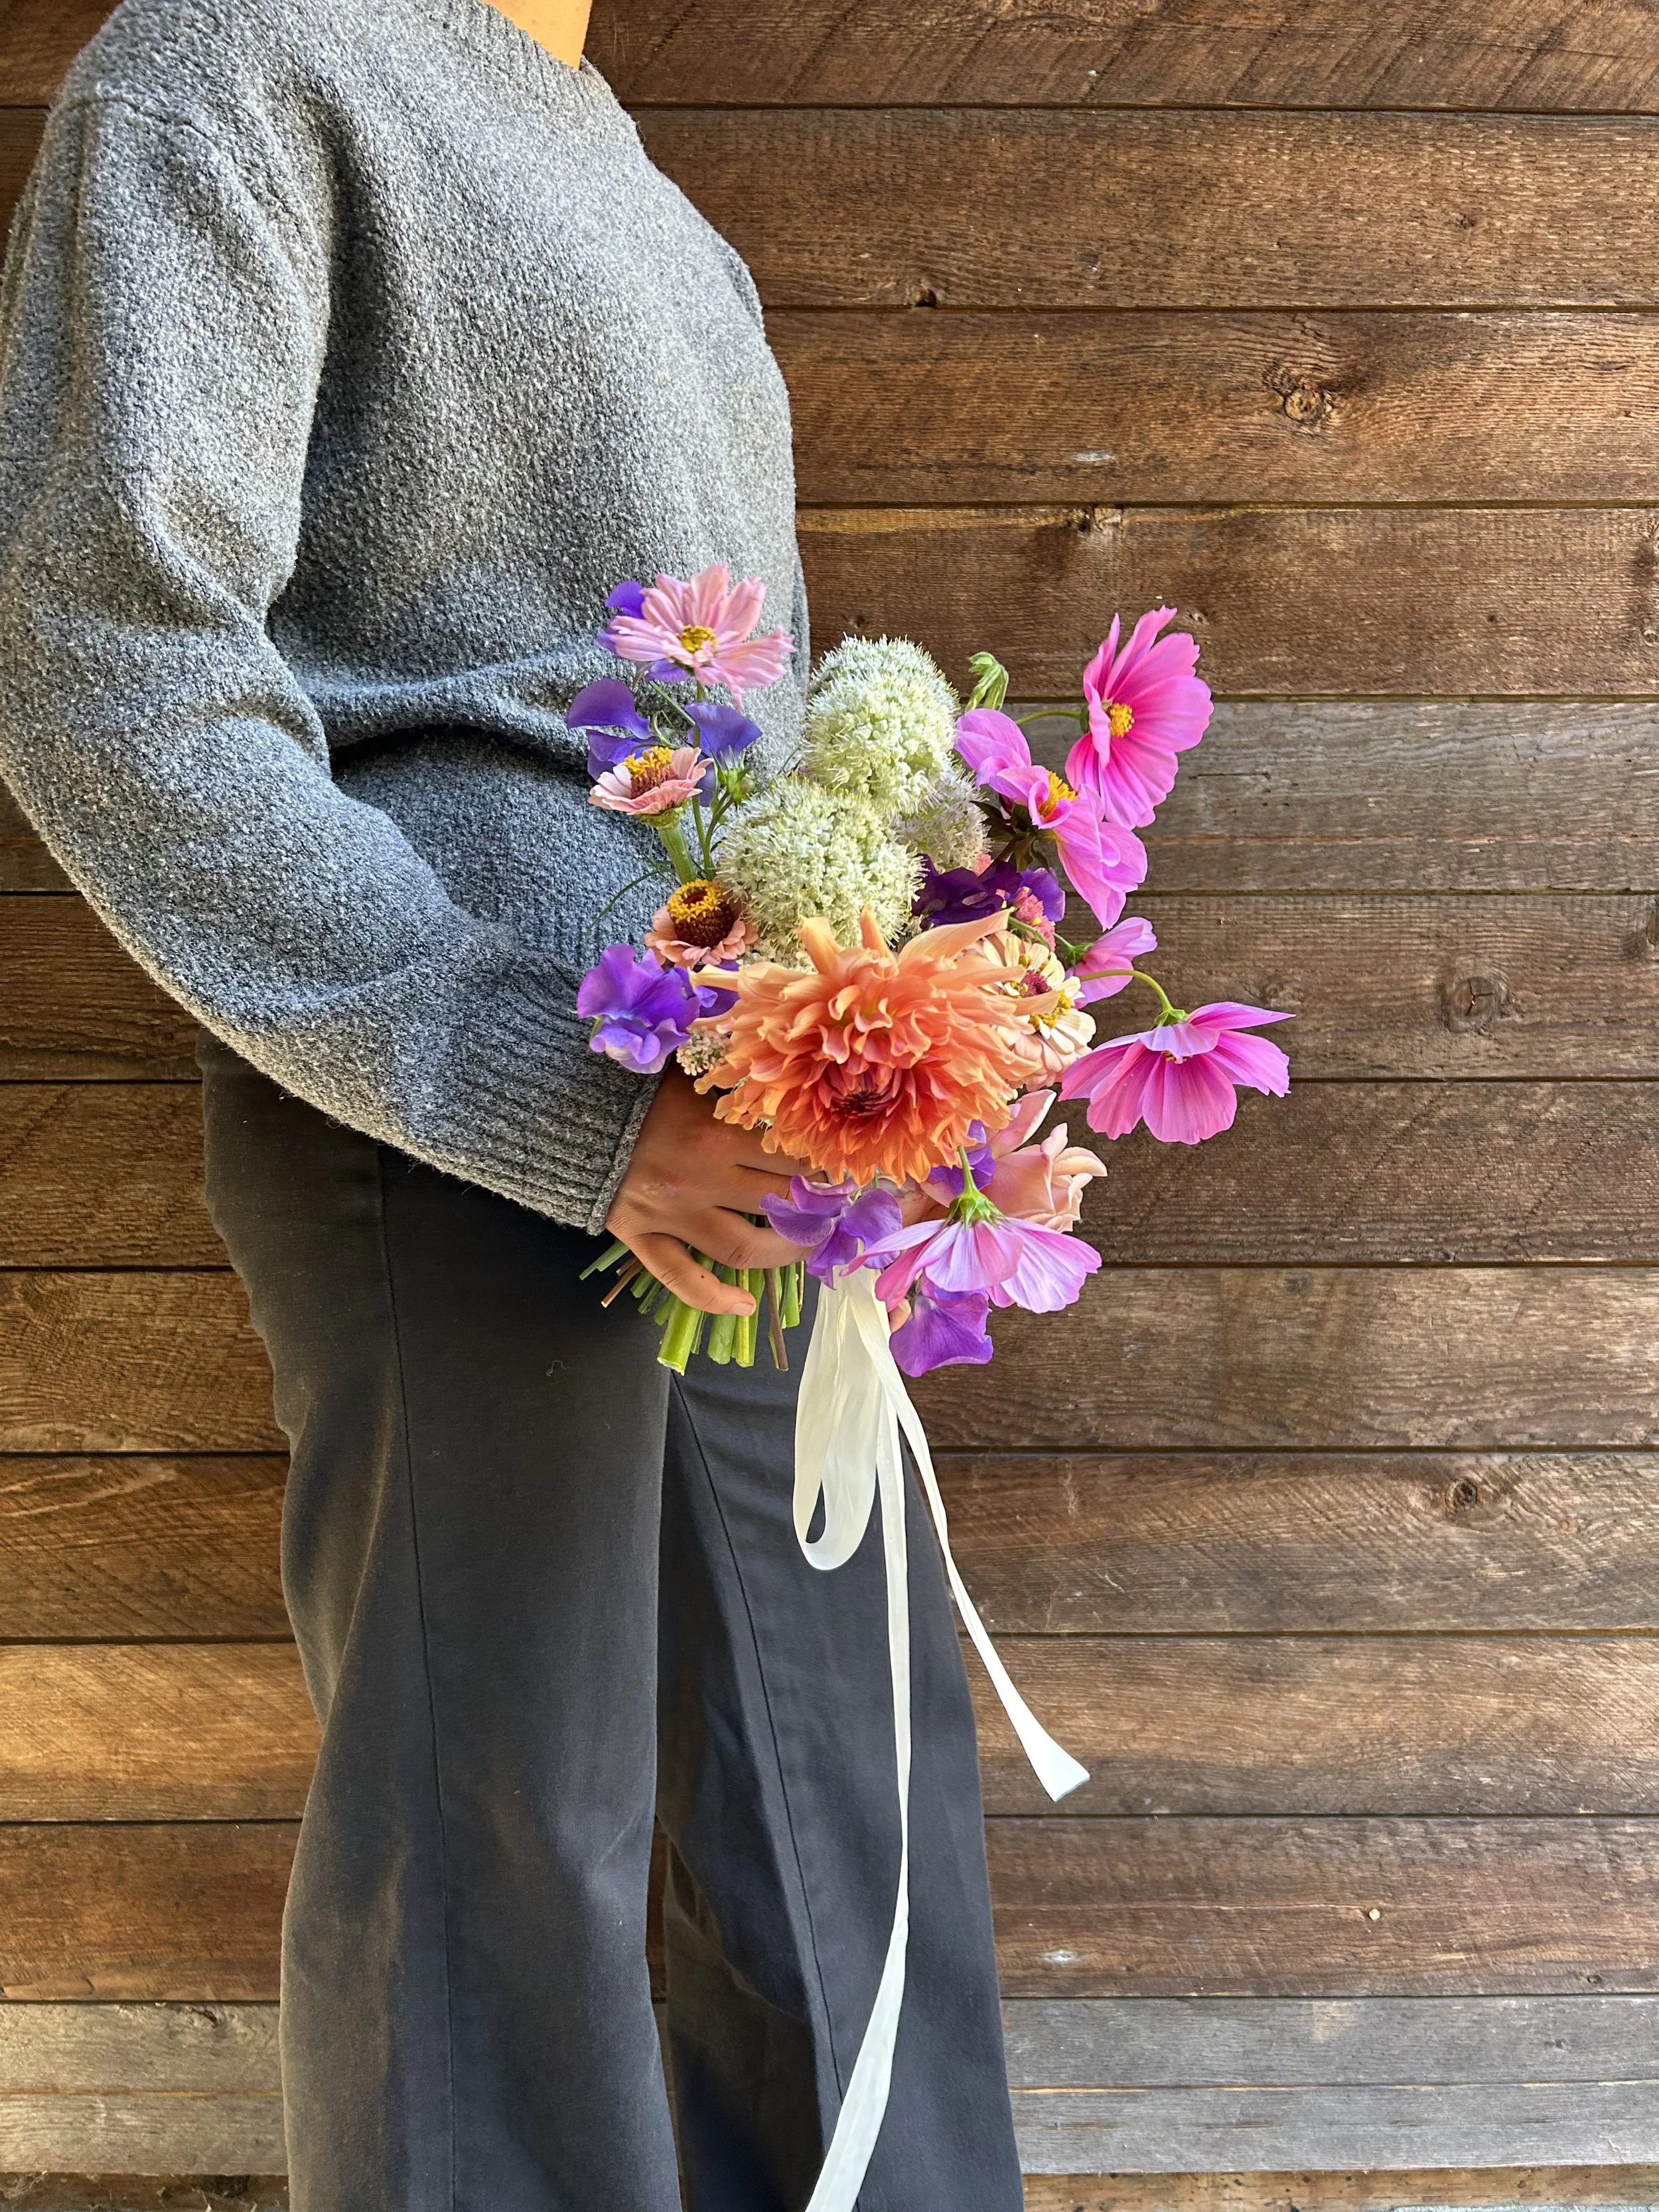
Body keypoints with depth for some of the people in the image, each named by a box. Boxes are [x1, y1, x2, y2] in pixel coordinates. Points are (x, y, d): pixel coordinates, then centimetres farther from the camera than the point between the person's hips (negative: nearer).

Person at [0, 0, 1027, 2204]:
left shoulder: (625, 186, 23)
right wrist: (556, 1105, -20)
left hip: (737, 1133, 8)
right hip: (460, 1134, -8)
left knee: (848, 1763, 13)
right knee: (502, 1841, 1)